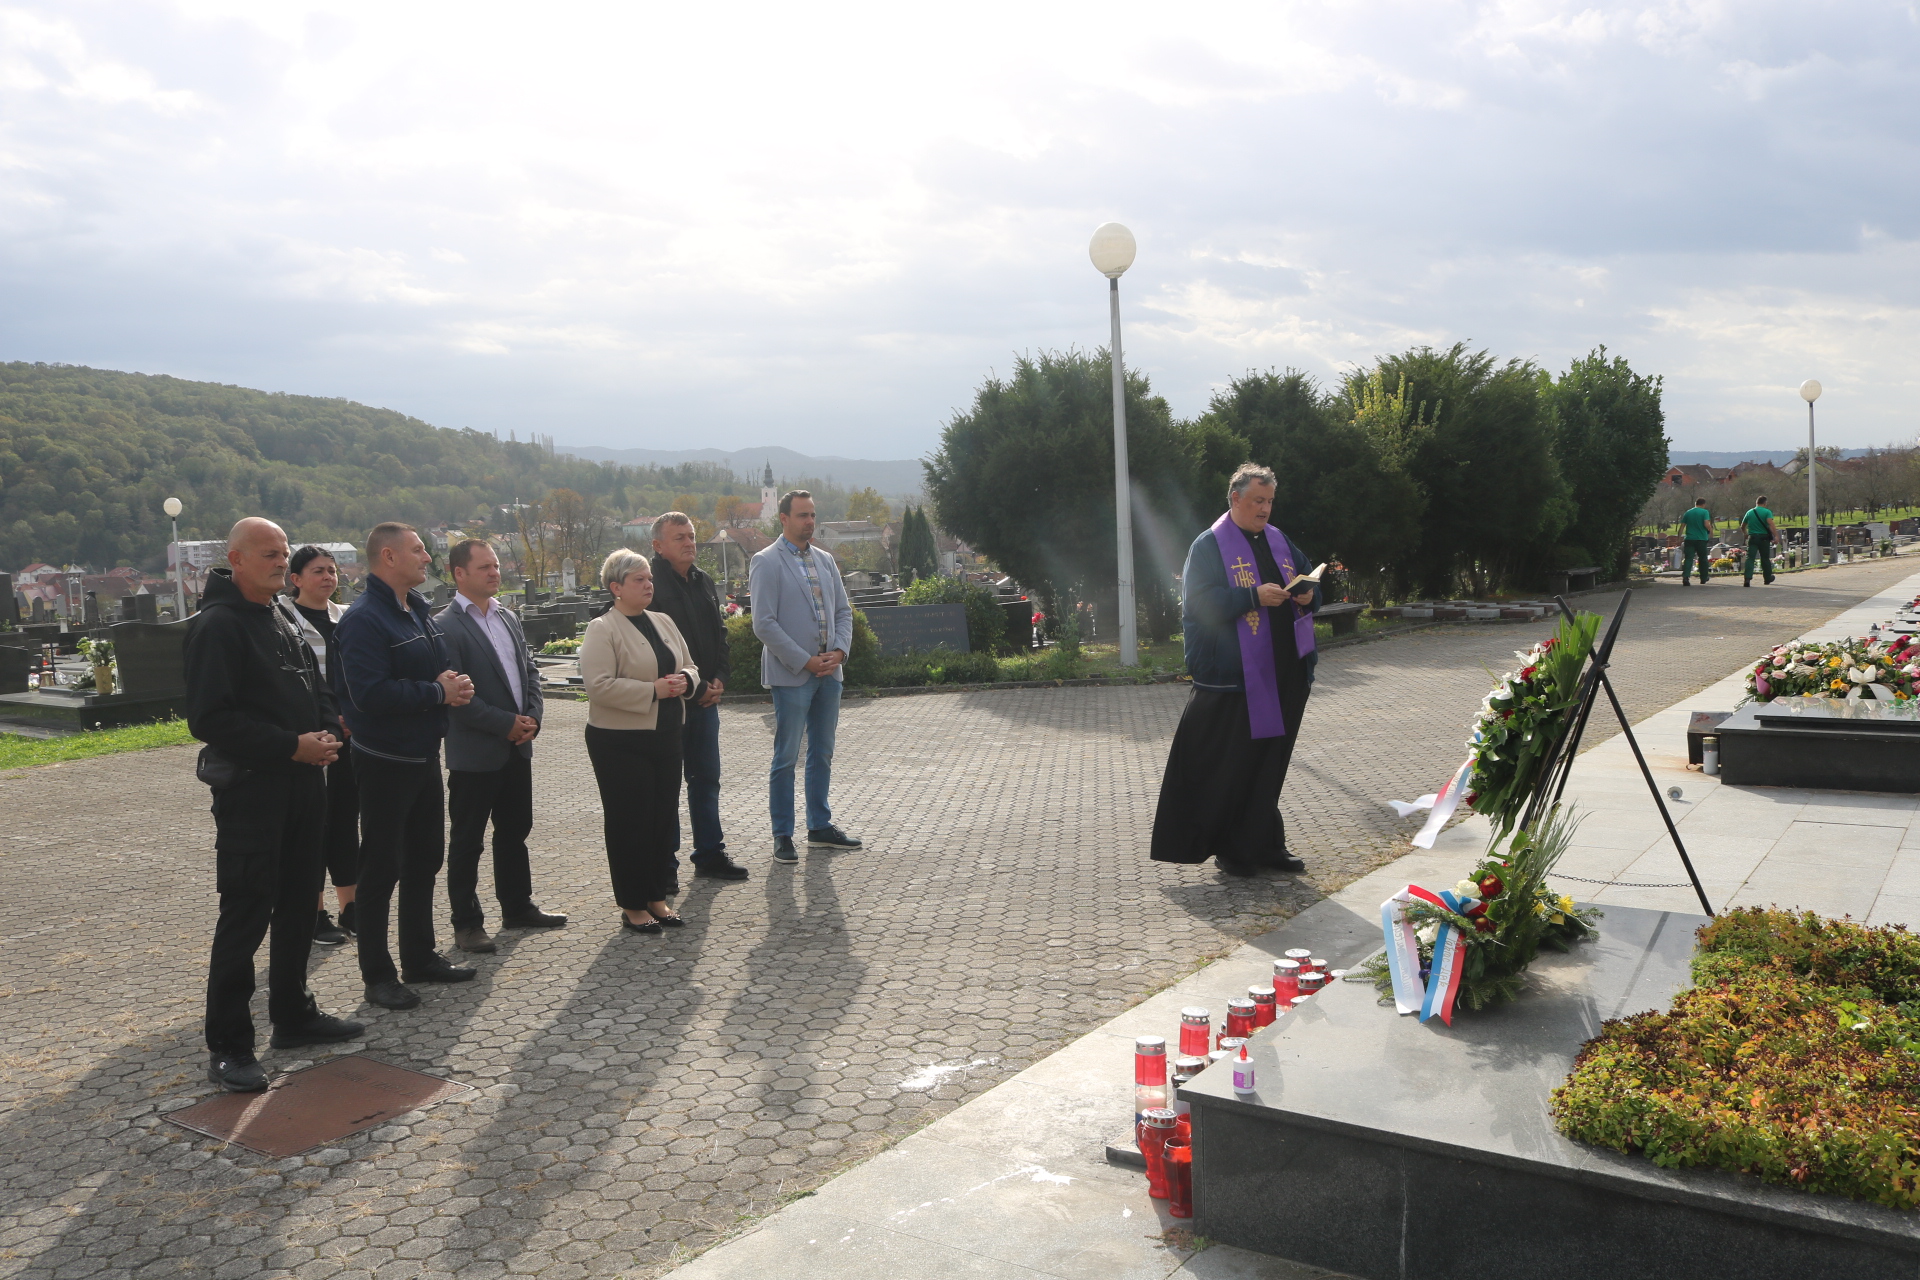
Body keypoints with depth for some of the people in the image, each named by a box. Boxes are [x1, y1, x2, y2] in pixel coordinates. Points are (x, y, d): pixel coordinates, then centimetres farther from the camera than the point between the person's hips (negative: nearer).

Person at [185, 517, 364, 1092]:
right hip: (249, 790, -8)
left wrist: (325, 731, 0)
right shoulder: (218, 625, -13)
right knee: (245, 915, -5)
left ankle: (293, 1014, 29)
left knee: (299, 905, 16)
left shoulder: (285, 619, 14)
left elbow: (317, 689, 21)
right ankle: (228, 1045, 4)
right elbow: (209, 718, -20)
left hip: (303, 783, 9)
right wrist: (292, 746, -21)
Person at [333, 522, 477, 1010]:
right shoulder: (364, 619, -17)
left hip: (425, 756, 9)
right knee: (381, 868, 1)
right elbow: (370, 694, -28)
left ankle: (420, 956, 30)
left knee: (425, 858, 17)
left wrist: (456, 686, -2)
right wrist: (437, 692, -20)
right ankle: (378, 974, 12)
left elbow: (441, 667, 21)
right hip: (385, 762, -9)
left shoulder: (418, 610, 12)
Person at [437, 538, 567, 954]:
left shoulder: (507, 617, 11)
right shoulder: (446, 625, -13)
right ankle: (466, 922, 14)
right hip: (474, 752, -7)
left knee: (515, 831, 17)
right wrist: (505, 724, -16)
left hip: (517, 747, 7)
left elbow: (529, 671, 14)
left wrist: (531, 718, -2)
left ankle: (517, 907, 30)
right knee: (467, 840, 4)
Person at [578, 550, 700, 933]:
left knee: (665, 817, 10)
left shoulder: (663, 623, 12)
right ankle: (632, 906, 12)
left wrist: (684, 681, -5)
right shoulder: (602, 630, -9)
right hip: (621, 741, -7)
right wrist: (653, 690, -21)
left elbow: (689, 667, 18)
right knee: (630, 822, 1)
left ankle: (657, 897, 23)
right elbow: (599, 685, -20)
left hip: (666, 735, 7)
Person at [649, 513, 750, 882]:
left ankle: (710, 853, 25)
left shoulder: (703, 582, 12)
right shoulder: (652, 586, -14)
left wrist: (719, 678, 2)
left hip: (706, 696, 8)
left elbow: (719, 632, 18)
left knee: (706, 778, 14)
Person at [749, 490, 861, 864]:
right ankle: (782, 835, 8)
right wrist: (806, 661, -14)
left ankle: (820, 825, 25)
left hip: (829, 671, 6)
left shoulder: (825, 560, 14)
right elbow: (764, 624, -13)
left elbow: (843, 611, 15)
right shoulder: (766, 563, -7)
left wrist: (839, 651, -3)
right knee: (786, 757, -1)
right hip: (791, 674, -6)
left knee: (822, 753, 13)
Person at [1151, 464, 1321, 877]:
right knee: (1229, 765, 0)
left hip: (1282, 675, 6)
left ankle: (1265, 844, 21)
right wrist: (1254, 597, -23)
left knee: (1270, 761, 11)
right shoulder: (1209, 546, -5)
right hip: (1234, 676, -6)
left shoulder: (1279, 540, 15)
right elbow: (1199, 603, -15)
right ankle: (1230, 849, 12)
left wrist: (1308, 595, -5)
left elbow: (1308, 578, 18)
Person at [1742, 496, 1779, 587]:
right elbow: (1770, 524, -19)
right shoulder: (1767, 512, -3)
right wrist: (1776, 535, -22)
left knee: (1750, 558, -8)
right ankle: (1767, 578, 27)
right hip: (1764, 538, -1)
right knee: (1765, 558, 12)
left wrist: (1746, 534, 36)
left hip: (1752, 538, 1)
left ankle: (1747, 578, -25)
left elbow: (1742, 526, 17)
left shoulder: (1749, 512, 8)